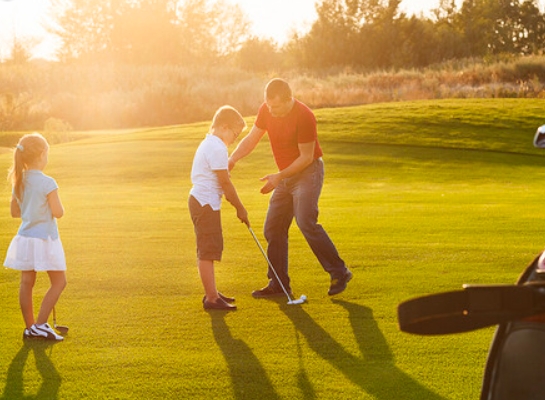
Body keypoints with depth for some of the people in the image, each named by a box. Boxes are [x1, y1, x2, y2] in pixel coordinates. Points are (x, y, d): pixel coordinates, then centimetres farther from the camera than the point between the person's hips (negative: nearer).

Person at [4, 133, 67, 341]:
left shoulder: (18, 181, 4)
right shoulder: (47, 183, -17)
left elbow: (15, 212, 12)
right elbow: (58, 212, -15)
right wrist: (56, 204, 5)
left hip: (25, 238, 7)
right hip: (45, 239, -7)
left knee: (26, 283, 10)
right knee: (59, 282, 5)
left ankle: (30, 327, 16)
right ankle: (40, 324, -1)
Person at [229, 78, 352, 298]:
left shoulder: (304, 117, -23)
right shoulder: (266, 110, -2)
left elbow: (307, 157, -18)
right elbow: (251, 138, 6)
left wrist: (279, 176, -19)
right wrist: (232, 158, -10)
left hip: (308, 172, -8)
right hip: (285, 176, 8)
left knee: (306, 222, -21)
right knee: (273, 228, 4)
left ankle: (339, 273, -11)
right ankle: (278, 283, 12)